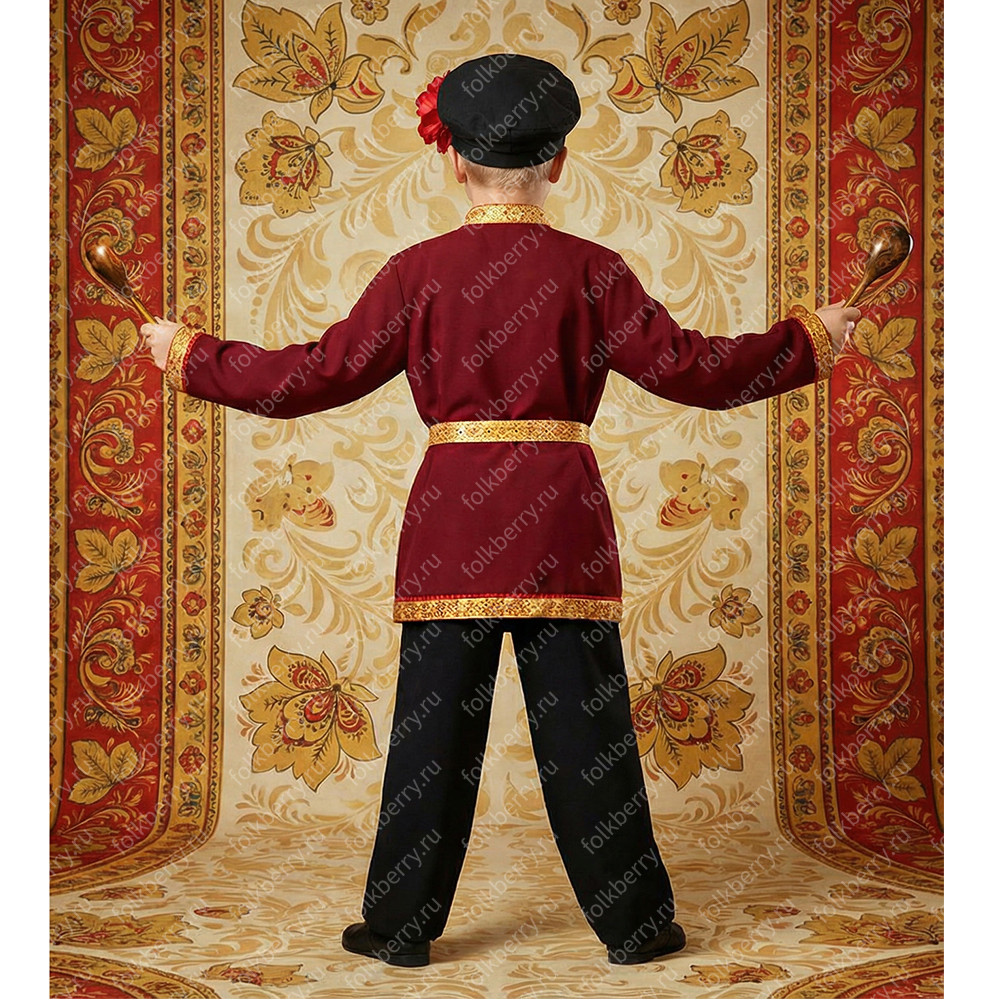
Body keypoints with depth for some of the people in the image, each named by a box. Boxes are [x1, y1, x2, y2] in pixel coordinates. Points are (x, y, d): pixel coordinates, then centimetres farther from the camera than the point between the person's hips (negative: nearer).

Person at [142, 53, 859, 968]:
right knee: (588, 729, 9)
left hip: (450, 518, 0)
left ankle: (400, 927, 19)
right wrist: (813, 340, 13)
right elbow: (694, 369, -1)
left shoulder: (419, 272, -1)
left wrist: (189, 354, 14)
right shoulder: (591, 271, -1)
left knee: (434, 729, 9)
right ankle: (635, 925, 20)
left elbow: (316, 376, 0)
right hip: (564, 520, 0)